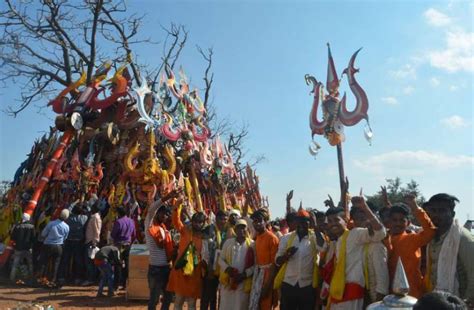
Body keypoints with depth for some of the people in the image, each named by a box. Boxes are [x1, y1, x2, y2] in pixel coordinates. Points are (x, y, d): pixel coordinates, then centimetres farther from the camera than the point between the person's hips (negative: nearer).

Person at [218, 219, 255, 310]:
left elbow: (256, 264, -3)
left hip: (244, 282, -2)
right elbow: (221, 259, 8)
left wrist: (245, 274, -14)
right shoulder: (228, 242, 6)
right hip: (227, 280, 2)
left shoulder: (252, 244, -1)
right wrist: (227, 268, -11)